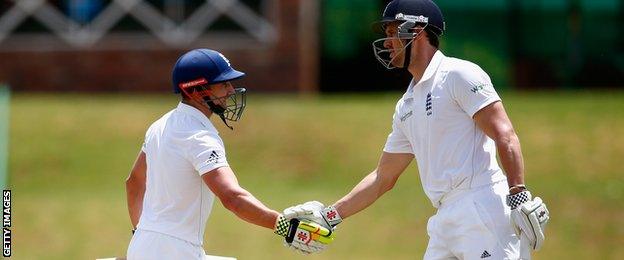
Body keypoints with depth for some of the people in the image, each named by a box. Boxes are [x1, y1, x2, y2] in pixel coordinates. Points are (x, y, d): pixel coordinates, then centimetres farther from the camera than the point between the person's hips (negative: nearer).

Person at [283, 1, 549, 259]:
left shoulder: (458, 74, -3)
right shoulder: (406, 106, 22)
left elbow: (505, 136, -11)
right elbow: (384, 178, 28)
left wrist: (519, 197, -21)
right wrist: (329, 215, 25)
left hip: (483, 212, -9)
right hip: (445, 221, 9)